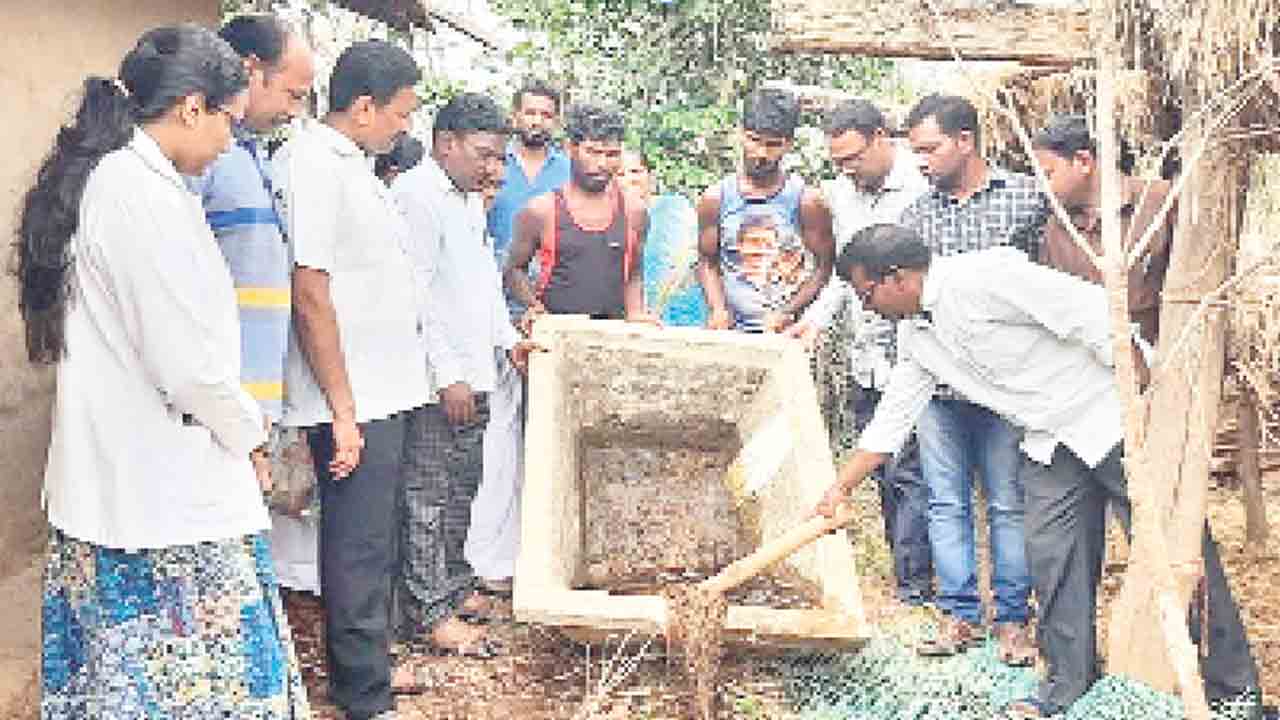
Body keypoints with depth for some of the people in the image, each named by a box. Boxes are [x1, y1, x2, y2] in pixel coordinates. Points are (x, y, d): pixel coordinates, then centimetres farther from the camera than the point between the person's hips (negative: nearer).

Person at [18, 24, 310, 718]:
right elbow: (189, 363, -21)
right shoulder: (147, 193, -19)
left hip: (97, 484, 10)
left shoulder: (90, 181, 10)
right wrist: (246, 428, -2)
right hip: (167, 500, -9)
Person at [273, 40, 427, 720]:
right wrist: (343, 412, -20)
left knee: (372, 538, 18)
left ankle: (364, 663, 32)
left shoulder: (352, 162, 13)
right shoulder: (313, 162, -16)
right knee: (359, 548, 0)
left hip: (378, 391, 10)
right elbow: (310, 292, -21)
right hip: (352, 401, -10)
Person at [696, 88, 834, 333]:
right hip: (732, 329, 2)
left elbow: (823, 268, -1)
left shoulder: (807, 201, -2)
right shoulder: (716, 198, 4)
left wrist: (786, 313, -12)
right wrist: (718, 309, -6)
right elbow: (708, 262, 10)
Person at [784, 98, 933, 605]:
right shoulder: (841, 193, 12)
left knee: (906, 473, -7)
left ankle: (913, 593, 0)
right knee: (882, 474, 11)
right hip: (863, 359, 7)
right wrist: (817, 317, 9)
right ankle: (907, 577, 20)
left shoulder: (925, 187, -12)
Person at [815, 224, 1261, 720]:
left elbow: (1095, 315, -24)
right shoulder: (914, 333, 6)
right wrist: (841, 487, 16)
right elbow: (892, 417, 15)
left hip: (1117, 418, -8)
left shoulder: (985, 275, -23)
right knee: (1051, 554, 4)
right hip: (1051, 442, 8)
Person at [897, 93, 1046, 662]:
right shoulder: (916, 214, 10)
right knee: (946, 502, 7)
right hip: (937, 380, 3)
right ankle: (960, 614, 18)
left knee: (1009, 503, 5)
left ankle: (1012, 619, 16)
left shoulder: (1027, 197, 0)